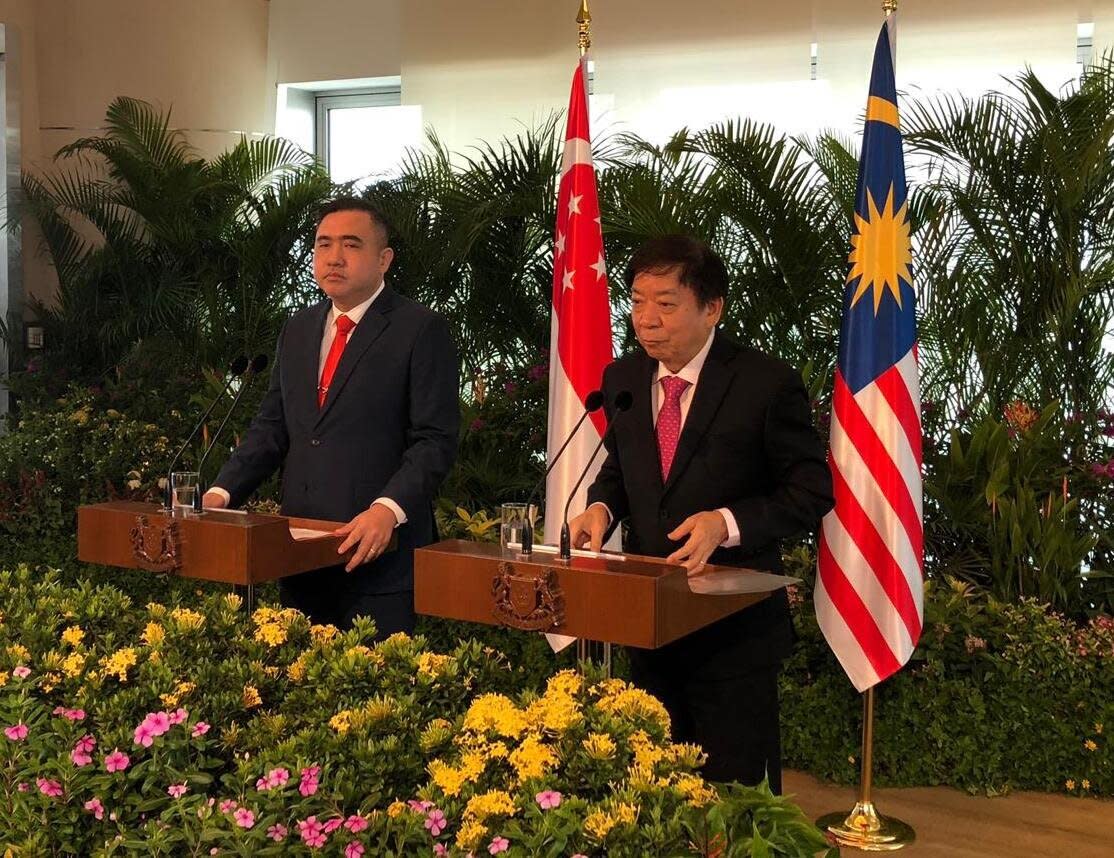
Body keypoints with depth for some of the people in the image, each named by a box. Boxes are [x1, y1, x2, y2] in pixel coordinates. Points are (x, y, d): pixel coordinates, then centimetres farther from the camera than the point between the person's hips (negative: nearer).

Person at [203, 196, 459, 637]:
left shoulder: (421, 331, -5)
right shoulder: (297, 330, 16)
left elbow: (435, 439, -11)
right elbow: (271, 427, 16)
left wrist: (389, 509, -25)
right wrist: (224, 490, 1)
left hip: (378, 553, -6)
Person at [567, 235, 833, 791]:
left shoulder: (766, 383, -13)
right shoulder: (622, 379, 4)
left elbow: (812, 491, -10)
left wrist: (726, 524, -24)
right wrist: (601, 507, -5)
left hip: (734, 626, -5)